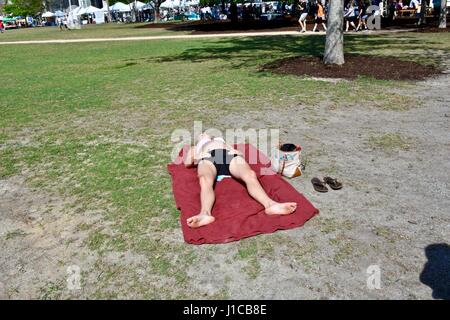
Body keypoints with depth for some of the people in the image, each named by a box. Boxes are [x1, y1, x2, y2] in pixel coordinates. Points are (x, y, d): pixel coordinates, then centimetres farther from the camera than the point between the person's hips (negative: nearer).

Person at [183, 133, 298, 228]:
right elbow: (187, 163, 22)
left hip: (231, 156, 1)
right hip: (207, 158, -1)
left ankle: (270, 204, -60)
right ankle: (205, 213, -67)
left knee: (250, 175, -34)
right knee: (205, 181, -39)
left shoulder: (222, 141, 47)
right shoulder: (195, 148, 43)